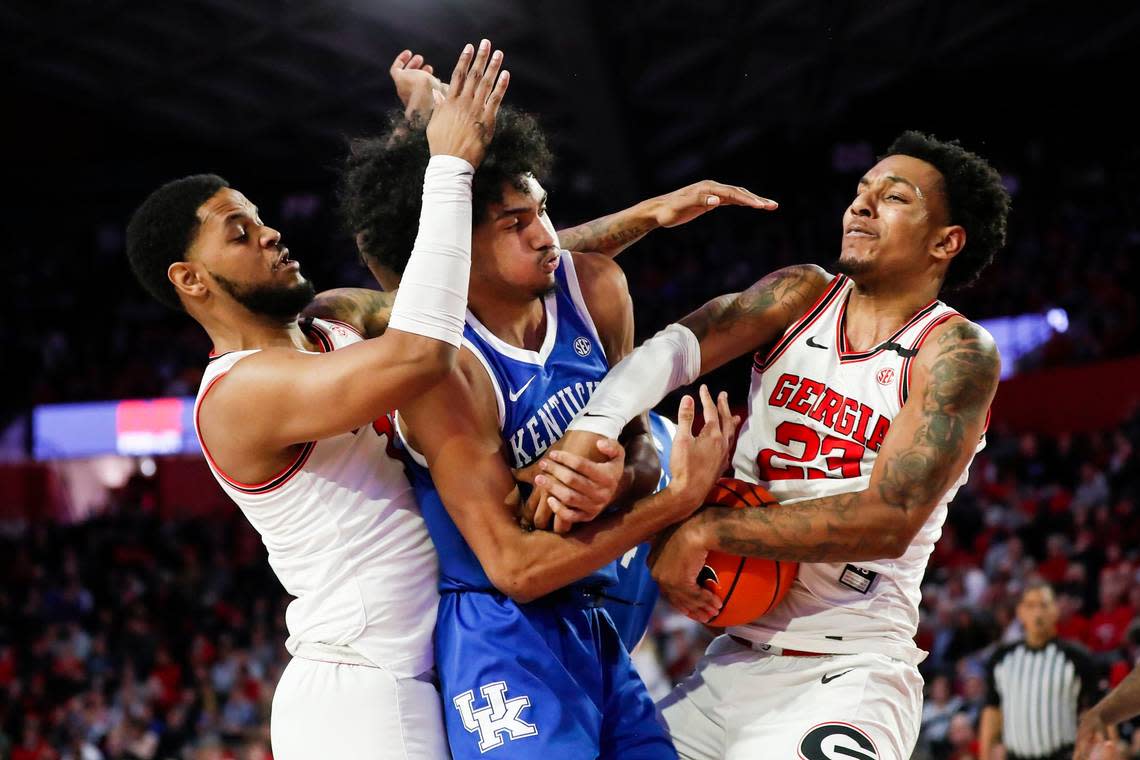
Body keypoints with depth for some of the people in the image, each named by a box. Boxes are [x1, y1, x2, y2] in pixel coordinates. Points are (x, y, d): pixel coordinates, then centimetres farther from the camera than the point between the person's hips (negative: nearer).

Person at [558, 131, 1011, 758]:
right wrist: (590, 429, -31)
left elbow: (889, 519, -20)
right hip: (734, 661, 6)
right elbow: (676, 346, -11)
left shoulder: (956, 354, -8)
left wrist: (707, 530, -22)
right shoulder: (801, 296, 7)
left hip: (845, 676, -6)